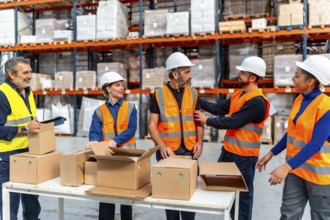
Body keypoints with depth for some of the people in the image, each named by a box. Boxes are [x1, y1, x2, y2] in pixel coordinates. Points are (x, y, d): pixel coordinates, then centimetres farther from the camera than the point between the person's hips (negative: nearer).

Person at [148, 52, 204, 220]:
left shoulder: (193, 93, 5)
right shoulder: (159, 94, -3)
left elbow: (198, 121, 10)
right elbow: (152, 125, -4)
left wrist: (199, 141, -6)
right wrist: (161, 146, -19)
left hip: (189, 150, 2)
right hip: (168, 151, -2)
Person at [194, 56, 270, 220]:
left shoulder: (257, 101, -20)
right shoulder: (238, 94, 10)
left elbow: (234, 122, -23)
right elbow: (219, 109, 7)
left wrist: (207, 121, -14)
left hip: (244, 154, -9)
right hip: (228, 149, 9)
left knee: (242, 191, 8)